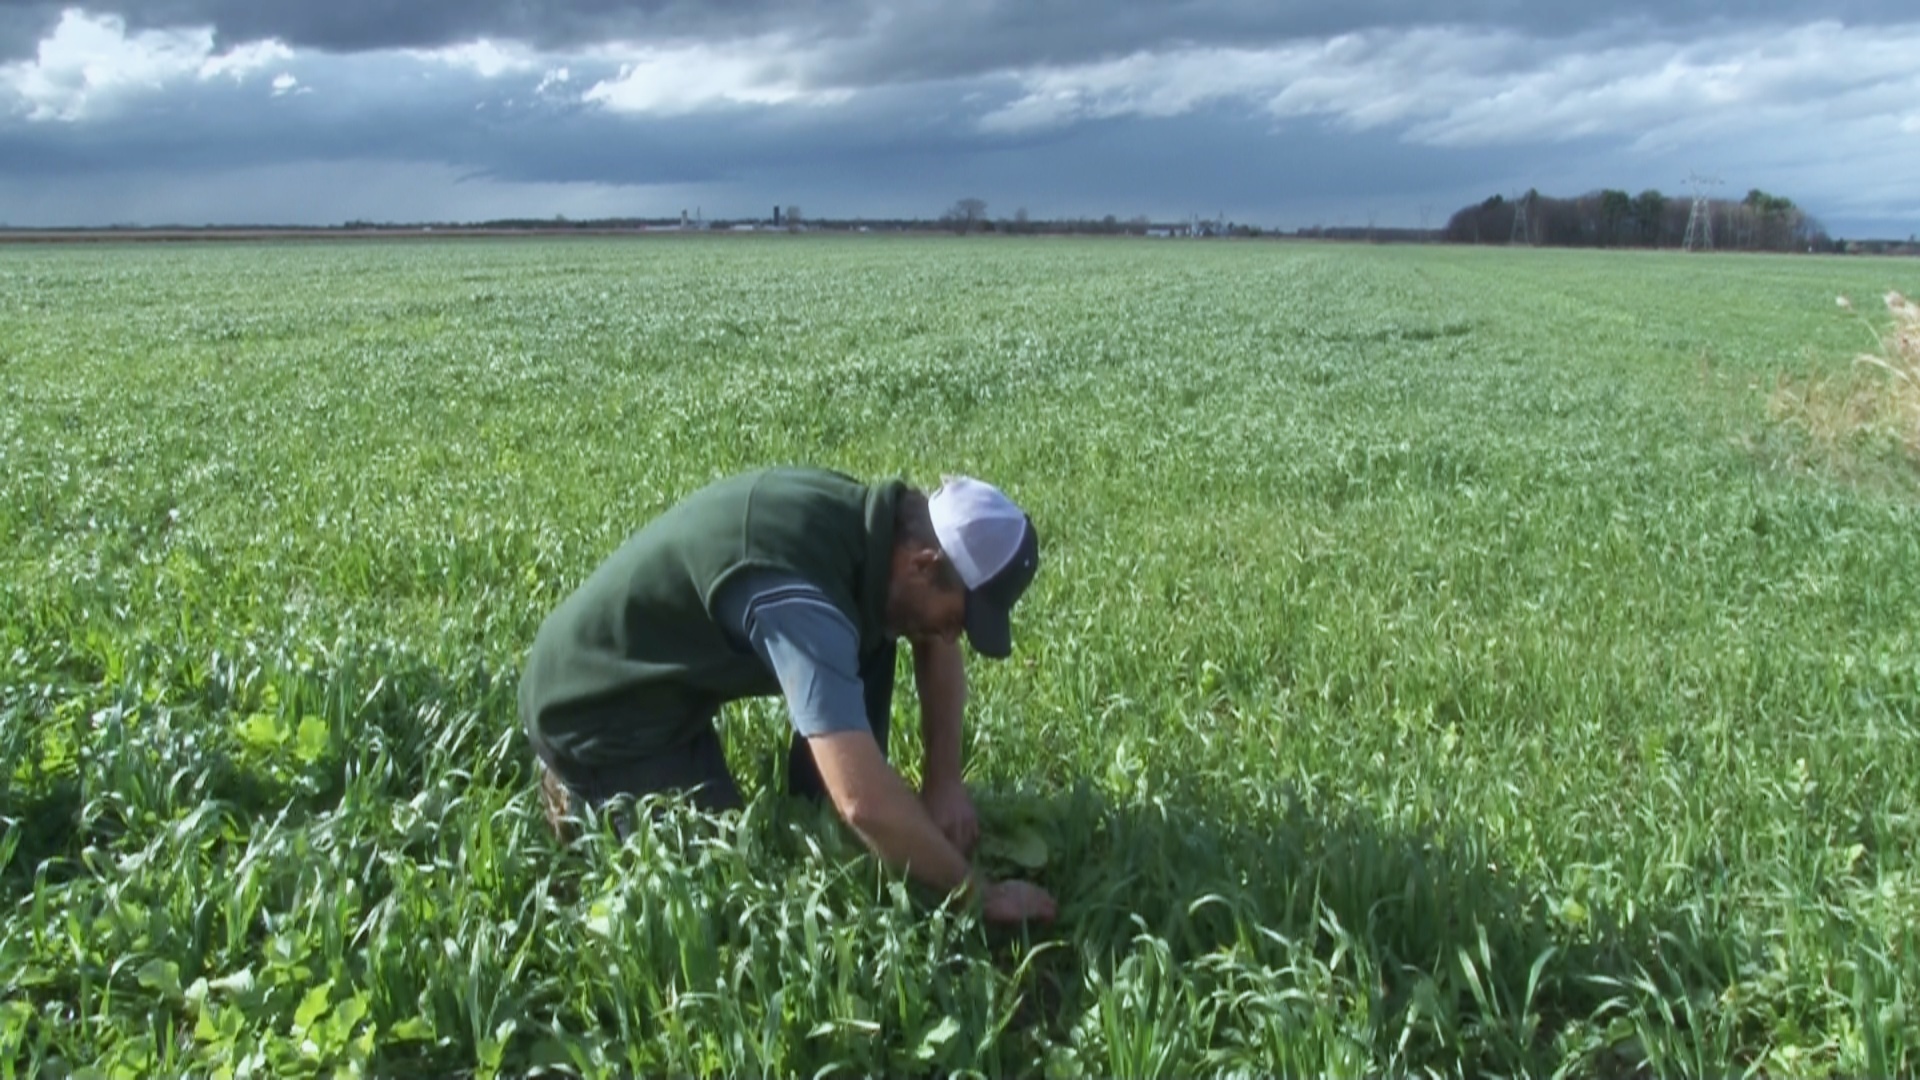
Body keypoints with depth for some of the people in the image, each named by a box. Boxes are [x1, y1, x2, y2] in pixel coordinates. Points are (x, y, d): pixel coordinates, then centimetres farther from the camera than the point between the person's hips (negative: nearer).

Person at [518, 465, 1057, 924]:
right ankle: (584, 798, 8)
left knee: (871, 639, -2)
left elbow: (938, 647, 9)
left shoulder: (869, 518, -9)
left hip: (663, 678, 8)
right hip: (592, 709, -8)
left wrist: (944, 780, -4)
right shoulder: (798, 591, -36)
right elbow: (866, 804, -41)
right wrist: (980, 893, -27)